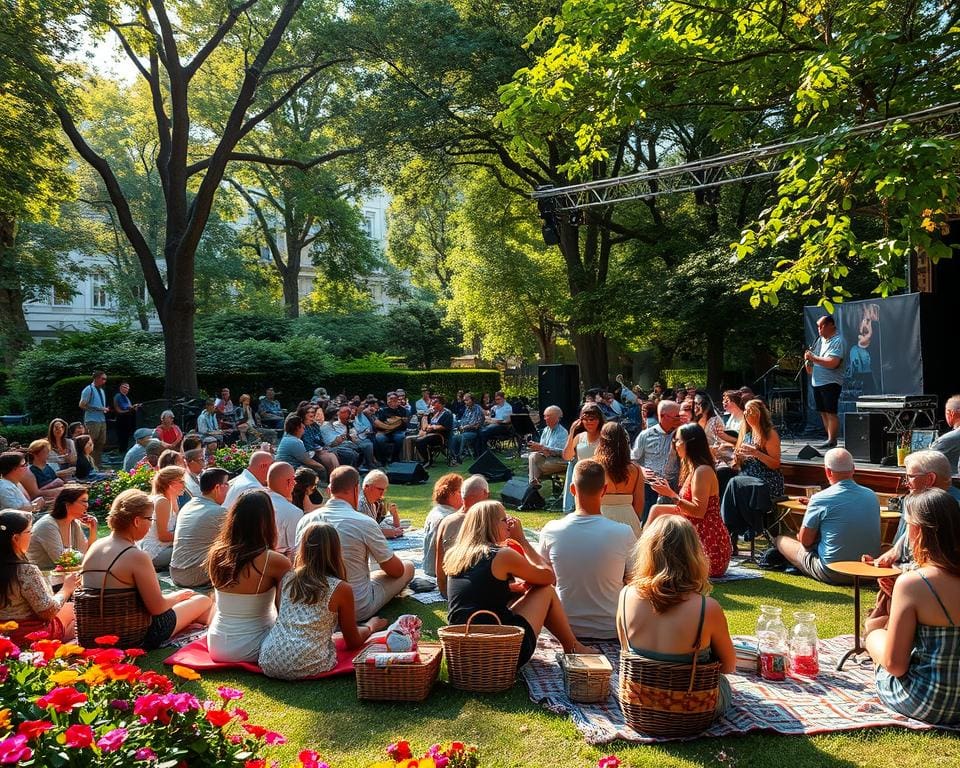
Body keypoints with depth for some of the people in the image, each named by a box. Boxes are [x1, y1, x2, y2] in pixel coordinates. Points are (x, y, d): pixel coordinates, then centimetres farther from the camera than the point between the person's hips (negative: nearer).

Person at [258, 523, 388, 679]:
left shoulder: (287, 578, 6)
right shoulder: (341, 589, -5)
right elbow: (353, 642, 6)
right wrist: (370, 627, 28)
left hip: (269, 664, 4)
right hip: (307, 667, -4)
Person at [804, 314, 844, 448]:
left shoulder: (837, 341, -10)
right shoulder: (820, 339, 16)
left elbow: (833, 363, -23)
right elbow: (815, 357, 27)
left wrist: (813, 358, -18)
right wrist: (809, 364, 5)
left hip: (830, 383, -8)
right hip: (817, 382, 8)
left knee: (830, 413, -8)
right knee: (823, 412, 12)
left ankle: (832, 441, -4)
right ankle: (830, 439, 20)